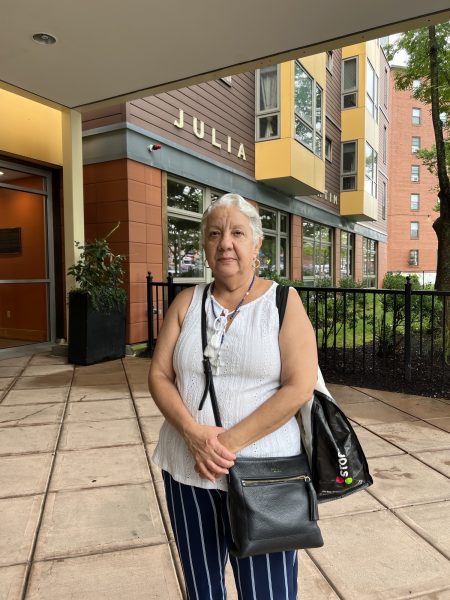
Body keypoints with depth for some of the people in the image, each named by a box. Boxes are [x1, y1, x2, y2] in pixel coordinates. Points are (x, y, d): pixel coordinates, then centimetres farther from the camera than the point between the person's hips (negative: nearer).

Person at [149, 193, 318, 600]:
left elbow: (299, 387, -14)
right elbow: (159, 375, -1)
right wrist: (193, 433, -17)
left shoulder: (284, 302, -7)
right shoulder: (187, 302, 2)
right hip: (187, 471, 4)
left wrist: (231, 441, -18)